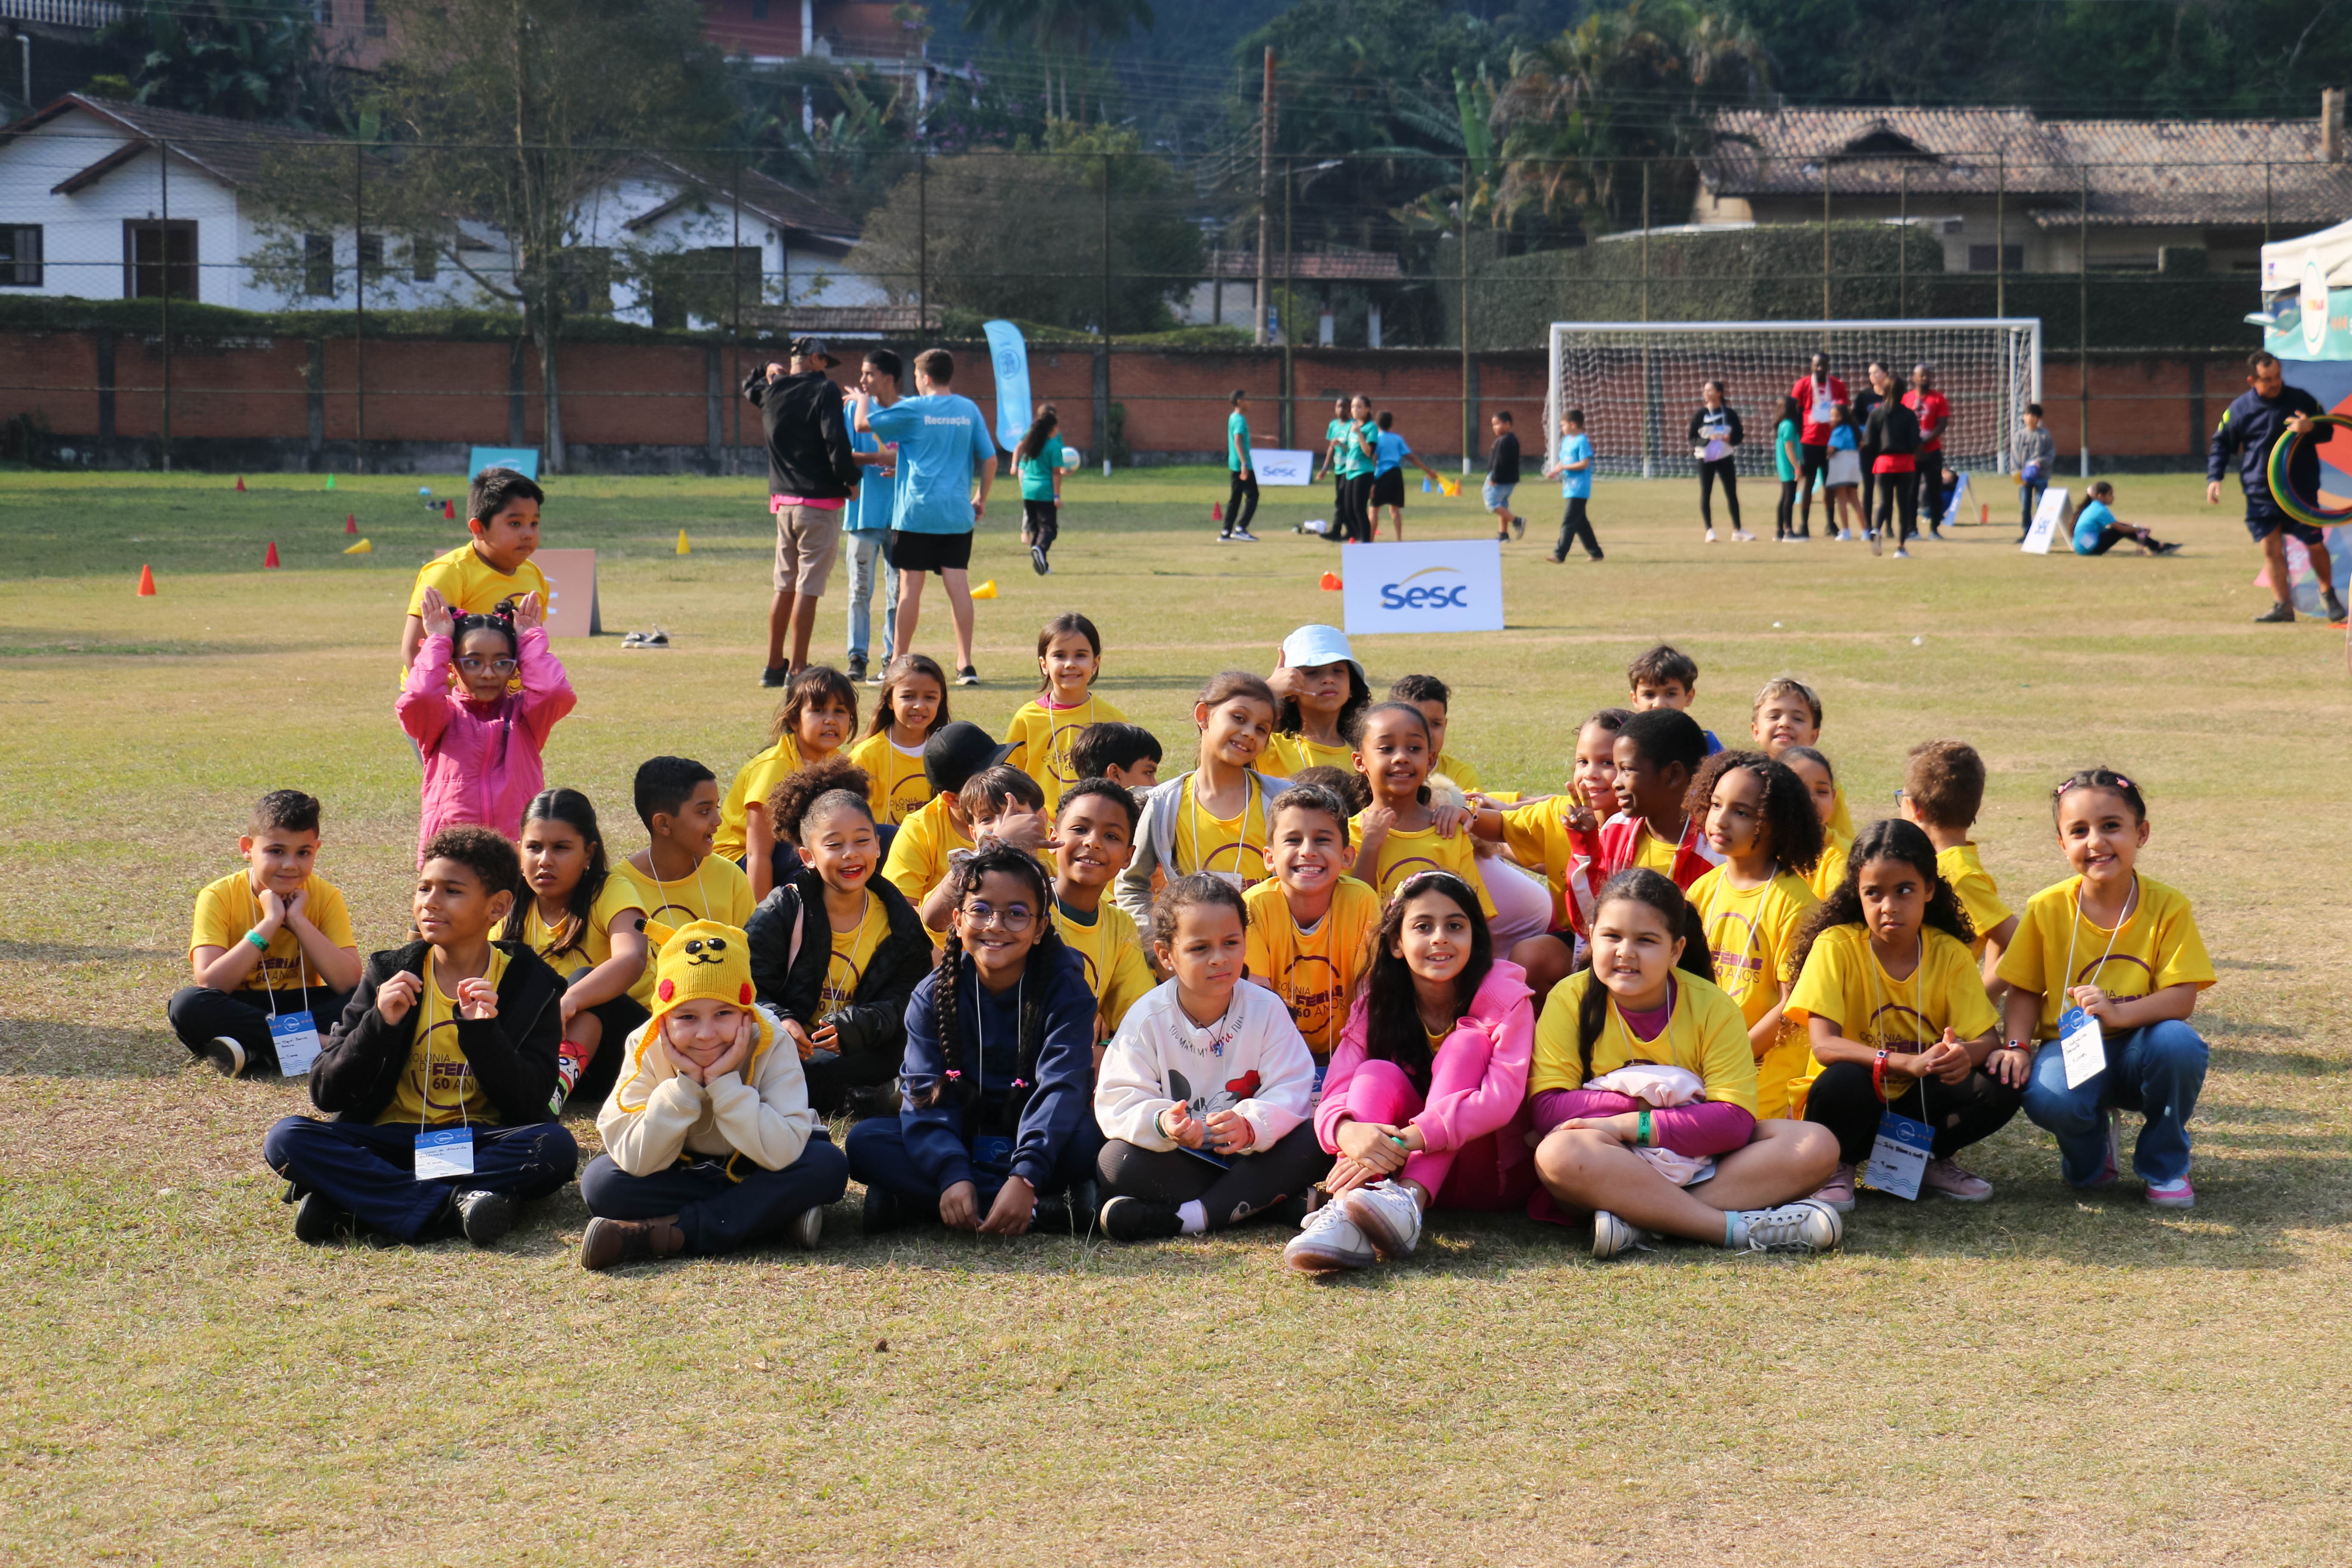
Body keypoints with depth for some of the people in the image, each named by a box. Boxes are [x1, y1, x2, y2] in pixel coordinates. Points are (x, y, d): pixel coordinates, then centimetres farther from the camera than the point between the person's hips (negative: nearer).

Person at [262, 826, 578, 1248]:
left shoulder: (529, 983, 2)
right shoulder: (389, 973, 6)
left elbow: (529, 1108, -6)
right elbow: (327, 1094, 0)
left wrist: (483, 1031, -20)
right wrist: (379, 1024, -15)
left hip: (480, 1145, -1)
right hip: (390, 1141, 1)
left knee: (556, 1147, -32)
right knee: (286, 1139, -24)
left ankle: (357, 1204, -30)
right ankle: (453, 1205, -34)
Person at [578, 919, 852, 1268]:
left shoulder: (772, 1045, -22)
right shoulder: (646, 1048, -18)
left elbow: (783, 1153, -33)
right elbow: (635, 1161, -25)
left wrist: (725, 1081, -35)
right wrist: (686, 1083, -32)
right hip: (682, 1178, 2)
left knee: (828, 1166, -32)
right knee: (600, 1180, -25)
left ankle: (667, 1234, -31)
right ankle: (778, 1221, -25)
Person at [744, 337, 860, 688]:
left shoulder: (771, 391, 10)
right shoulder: (825, 390, -9)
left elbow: (748, 386, 34)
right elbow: (836, 439, -20)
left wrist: (768, 369, 17)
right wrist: (851, 480, -10)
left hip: (783, 501, 7)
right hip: (819, 501, -6)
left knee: (785, 586, 15)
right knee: (808, 588, -5)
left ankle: (774, 667, 19)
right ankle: (798, 670, -5)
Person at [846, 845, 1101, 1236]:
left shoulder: (1066, 991, -9)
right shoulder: (933, 995, -4)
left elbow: (1061, 1089, -22)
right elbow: (926, 1095, -12)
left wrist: (1024, 1178, -38)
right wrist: (952, 1175, -32)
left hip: (1033, 1140, -2)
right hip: (957, 1142, 2)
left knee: (1089, 1138, -34)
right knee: (866, 1141, -25)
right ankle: (1048, 1209, -32)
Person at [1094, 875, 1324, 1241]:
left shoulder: (1266, 1009, -6)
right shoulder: (1148, 1018, -7)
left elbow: (1290, 1091, -15)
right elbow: (1118, 1101, -15)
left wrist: (1251, 1126, -37)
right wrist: (1160, 1124, -38)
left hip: (1251, 1155, 1)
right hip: (1178, 1160, -1)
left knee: (1317, 1141, -27)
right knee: (1115, 1161, -30)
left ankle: (1190, 1217, -29)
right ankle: (1277, 1201, -27)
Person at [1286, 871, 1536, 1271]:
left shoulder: (1505, 998, -10)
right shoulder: (1373, 1008, -1)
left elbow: (1502, 1097, -25)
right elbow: (1333, 1099, -13)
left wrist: (1408, 1139, -39)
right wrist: (1348, 1131, -40)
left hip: (1488, 1175, -2)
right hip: (1397, 1166, 3)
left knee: (1467, 1042, -21)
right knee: (1378, 1074, -22)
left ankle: (1410, 1198, -43)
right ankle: (1344, 1215, -50)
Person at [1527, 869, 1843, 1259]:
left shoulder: (1712, 1006, -5)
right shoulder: (1570, 999, -7)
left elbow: (1735, 1121, -15)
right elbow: (1546, 1109, -15)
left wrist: (1631, 1125, -24)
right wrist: (1644, 1100, -23)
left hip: (1698, 1163, 3)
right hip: (1614, 1168, -2)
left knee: (1817, 1146, -21)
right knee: (1559, 1153, -37)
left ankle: (1640, 1222, -33)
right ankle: (1738, 1228, -35)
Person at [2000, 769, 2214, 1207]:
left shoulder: (2168, 906, -9)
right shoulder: (2048, 908, -6)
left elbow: (2182, 998, -15)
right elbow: (2025, 991, 1)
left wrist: (2119, 1013, -33)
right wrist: (2016, 1048, -18)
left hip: (2139, 1048, 0)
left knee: (2180, 1044, -35)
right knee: (2048, 1099, -35)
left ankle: (2166, 1166, -5)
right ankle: (2092, 1151, 7)